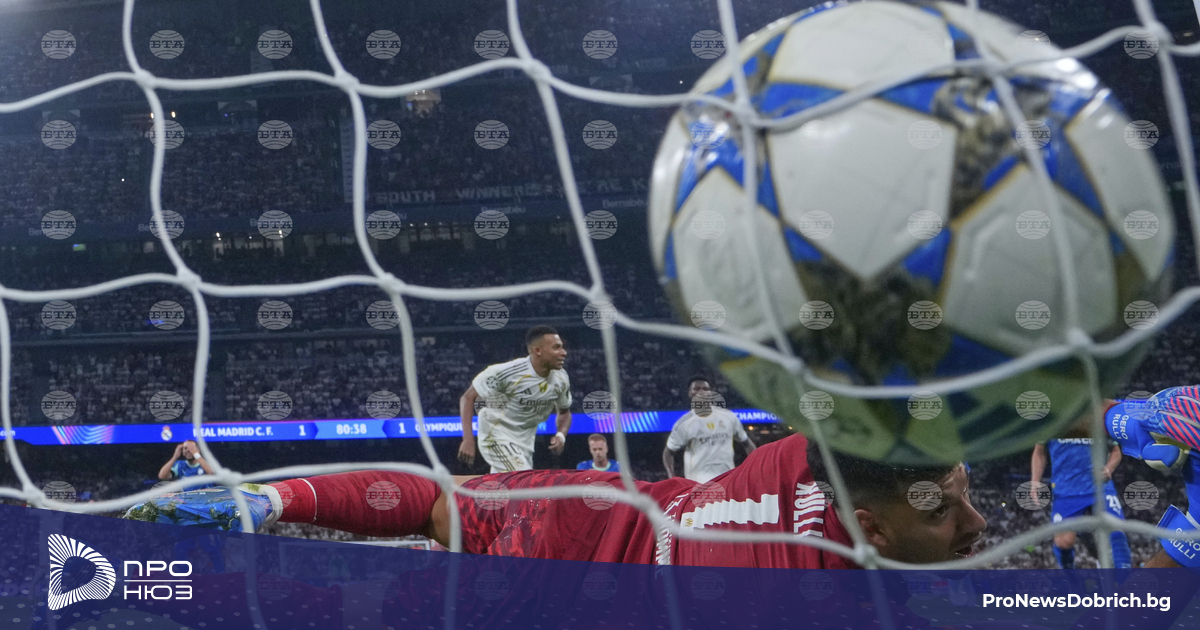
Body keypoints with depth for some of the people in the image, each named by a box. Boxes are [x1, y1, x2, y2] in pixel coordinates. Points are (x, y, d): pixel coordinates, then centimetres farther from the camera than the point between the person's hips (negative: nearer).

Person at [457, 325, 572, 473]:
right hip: (497, 437, -7)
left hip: (525, 443, 7)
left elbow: (564, 412, 11)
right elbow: (468, 397, -16)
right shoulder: (507, 372, -24)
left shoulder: (561, 379, -7)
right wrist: (468, 439, -26)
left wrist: (561, 435, -11)